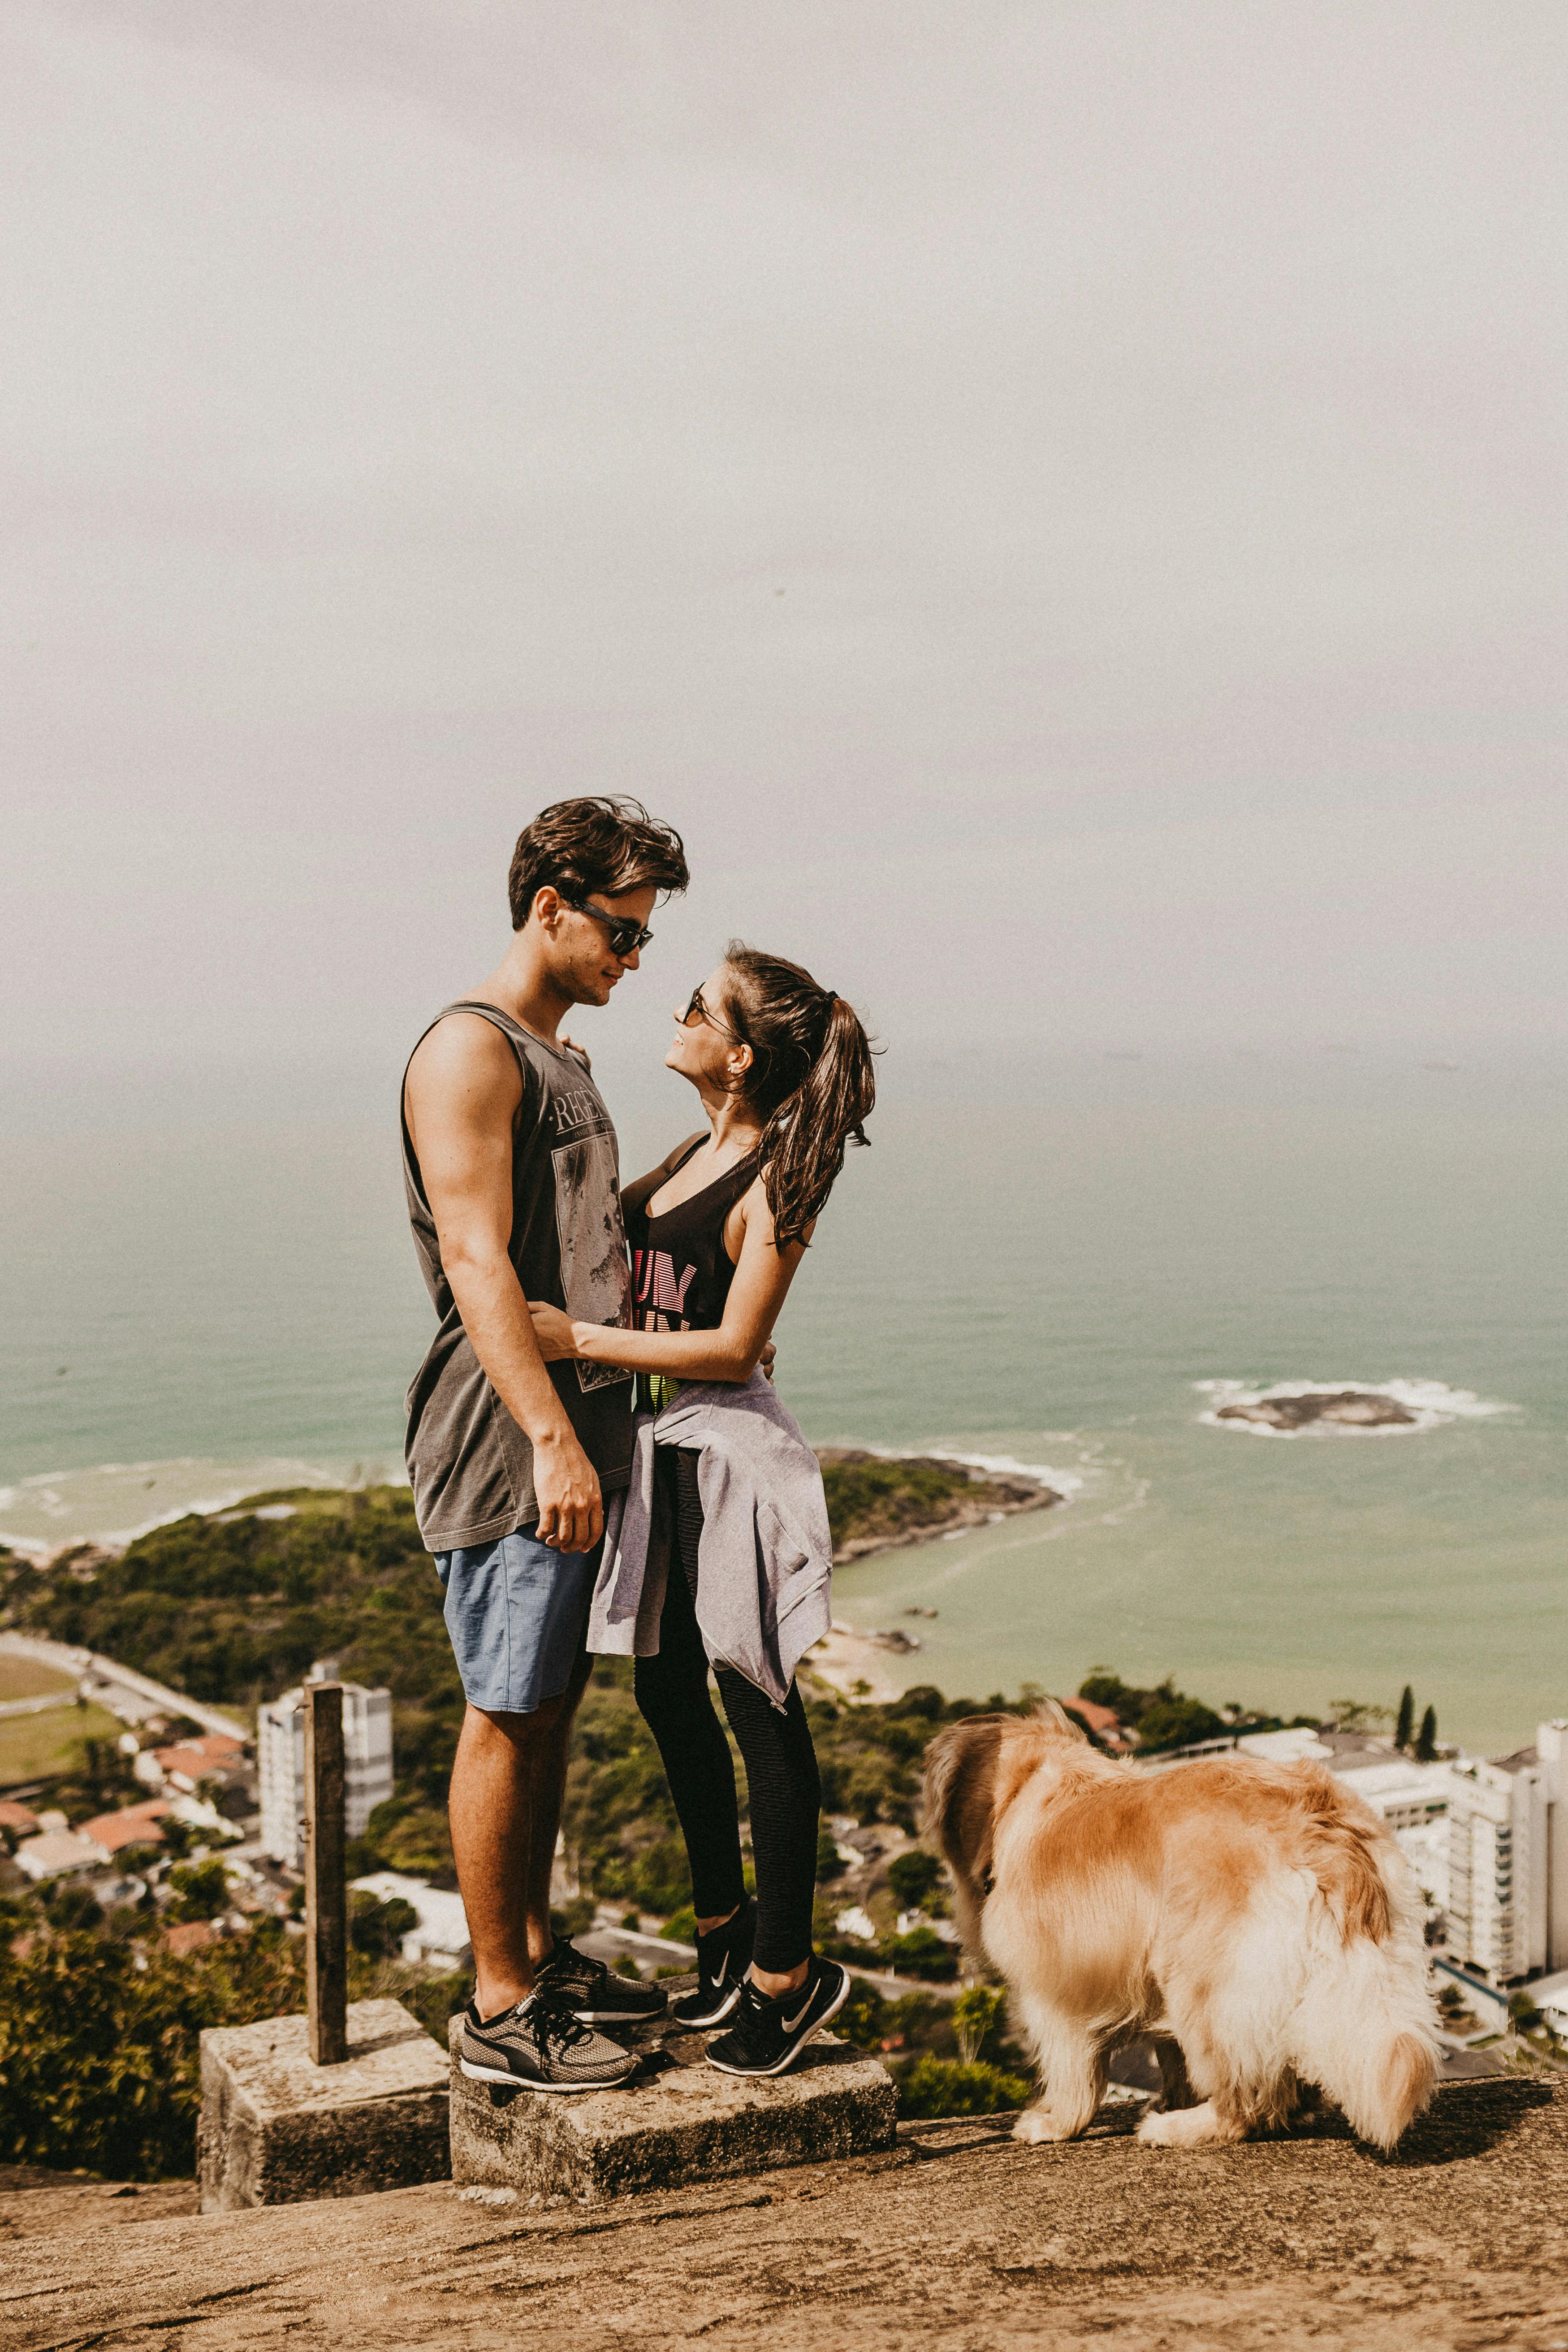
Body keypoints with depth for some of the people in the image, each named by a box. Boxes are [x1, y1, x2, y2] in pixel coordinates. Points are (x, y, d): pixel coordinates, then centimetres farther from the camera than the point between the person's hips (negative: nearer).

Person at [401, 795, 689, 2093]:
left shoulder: (557, 1056, 19)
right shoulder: (470, 1051, -12)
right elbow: (478, 1264, -21)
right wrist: (550, 1441, -27)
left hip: (577, 1422, 10)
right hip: (508, 1443, -9)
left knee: (552, 1703, 15)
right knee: (506, 1715, -3)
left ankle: (538, 1954, 27)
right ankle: (500, 2012, 6)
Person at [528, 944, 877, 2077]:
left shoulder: (777, 1180, -15)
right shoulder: (698, 1150, 10)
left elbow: (732, 1347, -19)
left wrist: (580, 1339, -20)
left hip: (729, 1451, -9)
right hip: (664, 1445, 9)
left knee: (759, 1703, 0)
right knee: (669, 1692, 18)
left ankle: (788, 1972, 13)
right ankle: (725, 1927, 35)